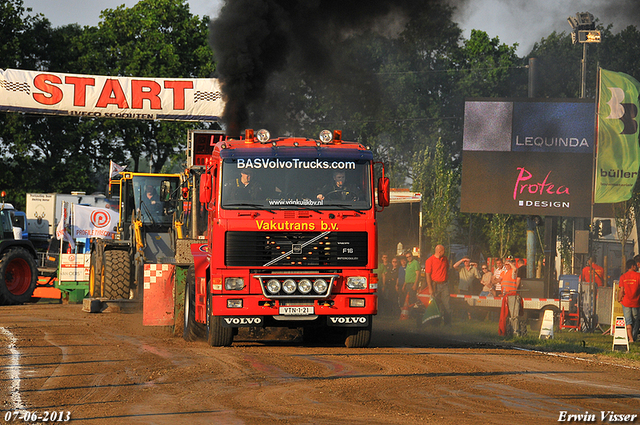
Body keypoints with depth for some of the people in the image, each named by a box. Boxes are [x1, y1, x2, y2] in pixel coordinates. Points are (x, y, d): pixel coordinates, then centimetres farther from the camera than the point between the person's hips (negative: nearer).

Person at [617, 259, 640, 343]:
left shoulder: (623, 277, -1)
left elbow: (621, 290, -4)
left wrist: (619, 299, 12)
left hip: (626, 302, 1)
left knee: (628, 320, 4)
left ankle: (630, 337, -9)